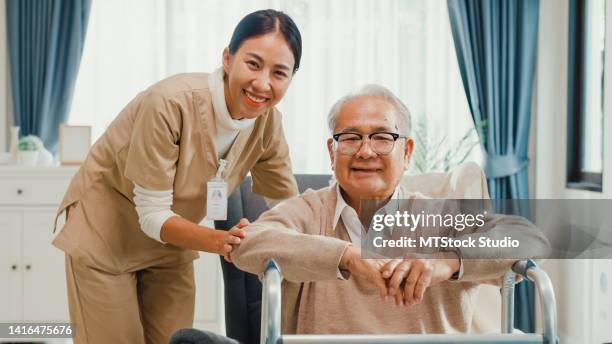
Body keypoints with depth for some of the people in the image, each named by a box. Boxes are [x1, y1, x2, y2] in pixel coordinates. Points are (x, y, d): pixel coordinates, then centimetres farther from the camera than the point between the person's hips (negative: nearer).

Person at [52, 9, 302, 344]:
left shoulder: (268, 123, -14)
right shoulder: (170, 103, -31)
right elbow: (152, 215, -28)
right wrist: (218, 241, -44)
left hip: (170, 243, 5)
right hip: (105, 231, -5)